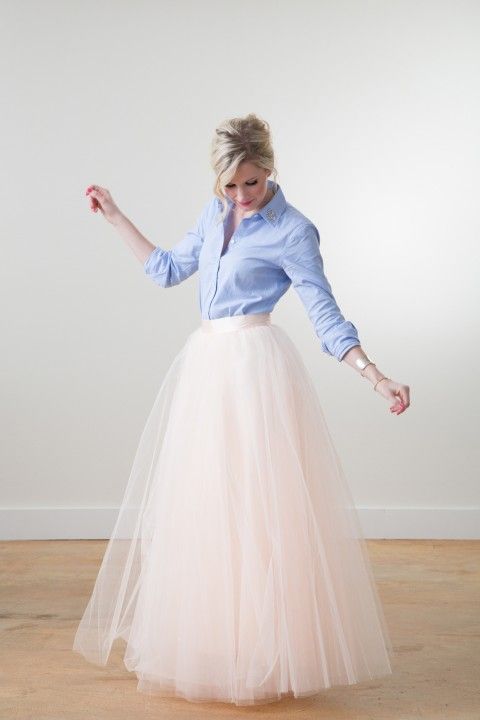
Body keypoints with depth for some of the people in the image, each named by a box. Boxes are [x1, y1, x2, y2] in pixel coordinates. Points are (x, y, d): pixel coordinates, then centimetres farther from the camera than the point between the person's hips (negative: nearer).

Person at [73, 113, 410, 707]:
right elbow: (168, 268, 22)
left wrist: (376, 378, -19)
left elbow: (325, 315, -9)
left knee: (259, 510, -5)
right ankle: (211, 647, 22)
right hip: (206, 367, 7)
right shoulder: (216, 213, 11)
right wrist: (114, 217, 24)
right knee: (203, 508, 10)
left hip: (256, 368, -7)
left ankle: (269, 652, 8)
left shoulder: (291, 231, -8)